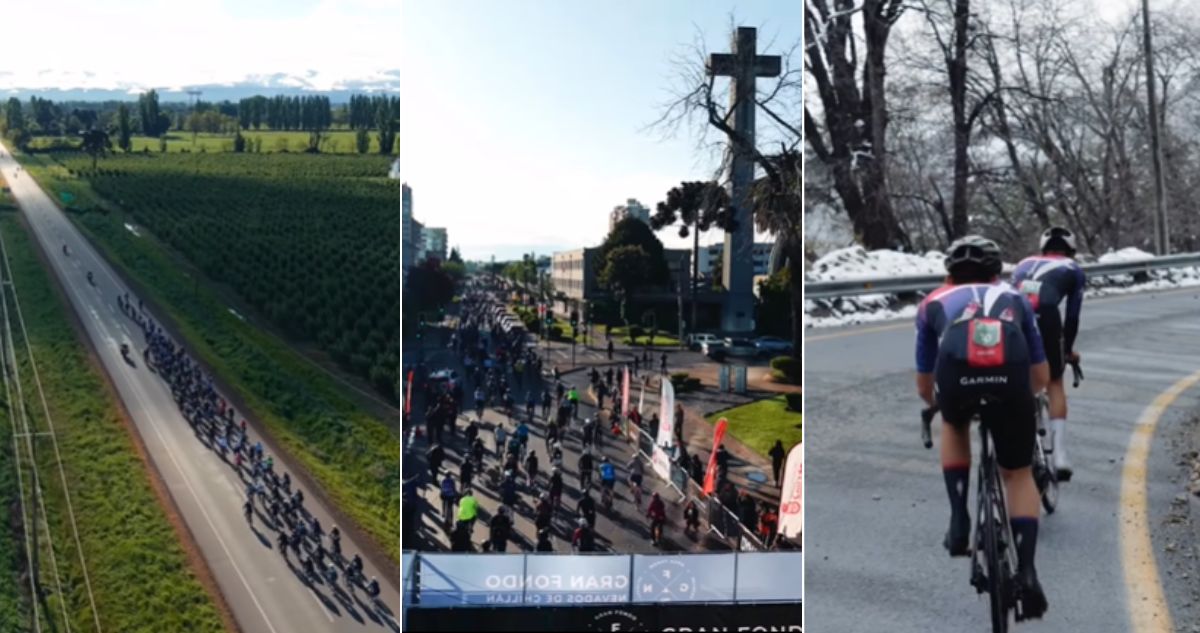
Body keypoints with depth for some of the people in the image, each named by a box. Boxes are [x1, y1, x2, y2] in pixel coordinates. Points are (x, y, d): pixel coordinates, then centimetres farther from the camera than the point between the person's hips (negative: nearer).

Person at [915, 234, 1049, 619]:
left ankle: (959, 525, 26)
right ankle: (1026, 572, 9)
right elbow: (1041, 377, 39)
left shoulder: (935, 302, 33)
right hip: (1010, 381, 1)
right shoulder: (1014, 298, 36)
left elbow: (924, 387, 36)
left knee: (954, 427, 35)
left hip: (956, 378, -1)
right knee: (1019, 475, 23)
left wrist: (939, 403, 59)